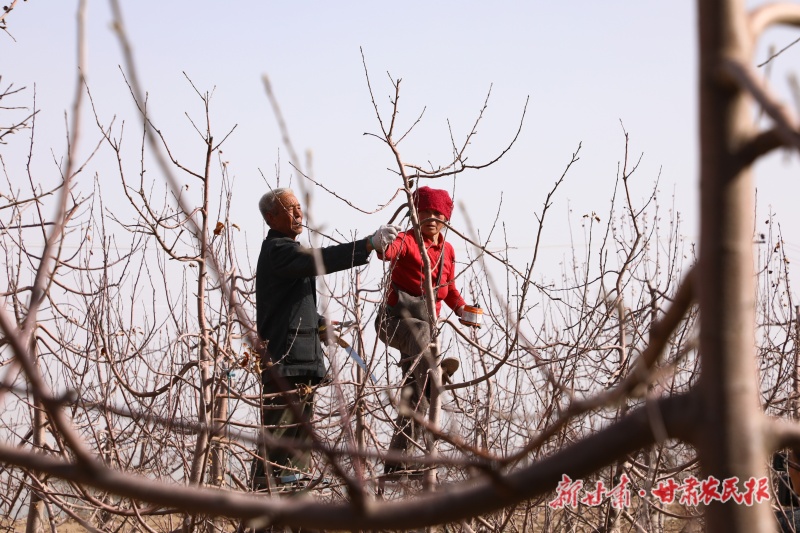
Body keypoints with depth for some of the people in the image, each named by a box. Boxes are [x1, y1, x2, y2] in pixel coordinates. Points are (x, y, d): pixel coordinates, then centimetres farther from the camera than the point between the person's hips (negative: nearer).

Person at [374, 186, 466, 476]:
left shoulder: (447, 251, 15)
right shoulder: (407, 240, -3)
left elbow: (448, 289, 25)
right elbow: (390, 252, -27)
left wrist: (461, 308, 7)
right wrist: (382, 245, -50)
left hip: (425, 324, 5)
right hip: (396, 318, -5)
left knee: (416, 397, 1)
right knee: (420, 330, -41)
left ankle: (395, 463, 5)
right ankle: (432, 372, -66)